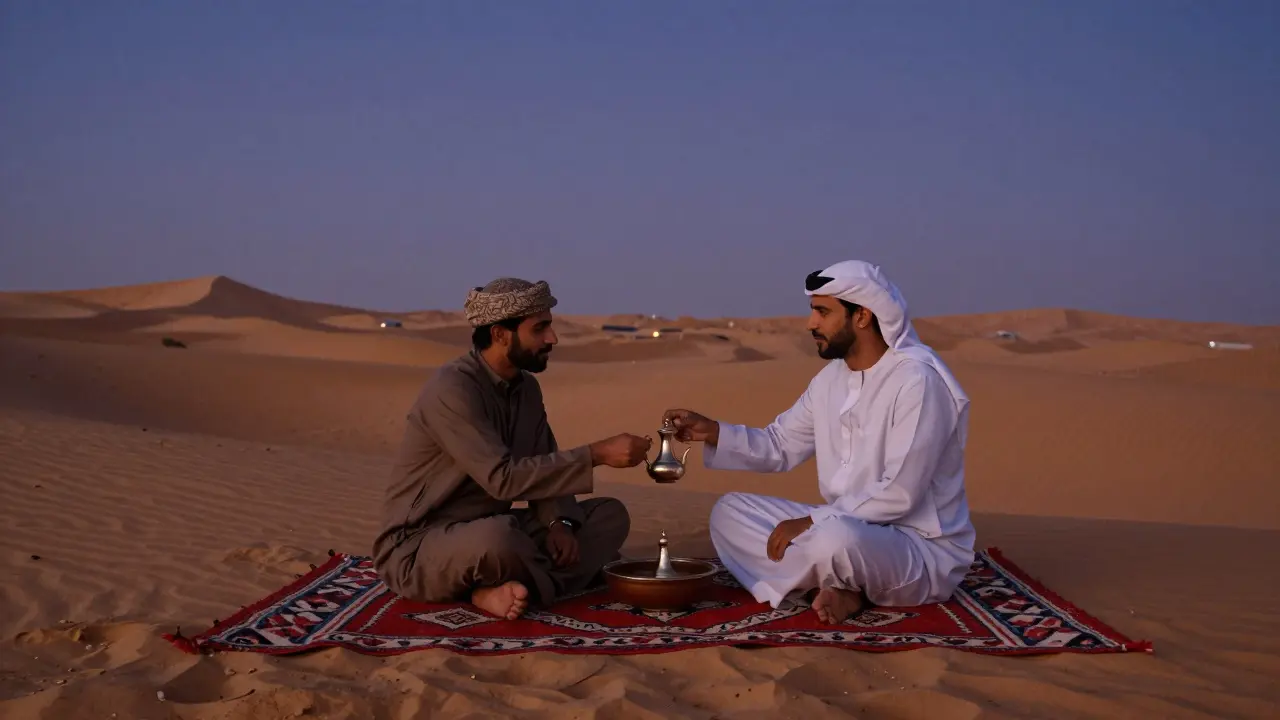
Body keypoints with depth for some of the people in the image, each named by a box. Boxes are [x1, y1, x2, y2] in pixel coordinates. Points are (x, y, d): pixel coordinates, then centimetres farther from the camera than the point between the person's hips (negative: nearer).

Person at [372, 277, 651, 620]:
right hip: (417, 549, -9)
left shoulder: (527, 387, 6)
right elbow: (503, 478, -30)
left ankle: (507, 589, -20)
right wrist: (597, 454, -27)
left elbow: (544, 469, 7)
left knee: (610, 515, -2)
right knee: (498, 537, -42)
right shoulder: (451, 389, -22)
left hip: (491, 533, 9)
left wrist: (559, 522, -15)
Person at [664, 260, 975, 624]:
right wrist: (712, 431, -3)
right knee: (729, 512, 2)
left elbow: (899, 495, -25)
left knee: (834, 538, -42)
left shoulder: (918, 379, -20)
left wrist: (813, 521, -22)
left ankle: (831, 587, -7)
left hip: (923, 551, -9)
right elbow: (779, 446, 14)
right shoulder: (831, 378, 7)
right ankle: (838, 590, -14)